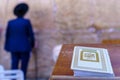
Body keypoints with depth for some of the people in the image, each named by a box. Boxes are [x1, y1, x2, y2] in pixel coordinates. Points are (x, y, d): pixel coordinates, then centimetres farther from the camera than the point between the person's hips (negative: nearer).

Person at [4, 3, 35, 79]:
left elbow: (7, 36, 5)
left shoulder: (10, 22, 1)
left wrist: (7, 47, 14)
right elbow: (31, 35, -5)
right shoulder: (27, 22, -8)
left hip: (14, 47, 3)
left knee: (14, 66, 7)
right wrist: (32, 44, 10)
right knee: (23, 67, 4)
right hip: (24, 47, -3)